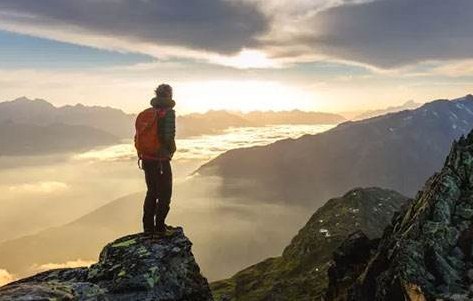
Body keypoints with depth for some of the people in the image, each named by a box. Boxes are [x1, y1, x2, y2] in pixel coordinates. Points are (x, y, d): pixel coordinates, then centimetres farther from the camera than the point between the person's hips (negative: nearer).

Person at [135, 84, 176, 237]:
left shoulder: (146, 114, 7)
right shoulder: (168, 113, -13)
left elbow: (138, 137, 8)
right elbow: (169, 137, -22)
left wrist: (142, 155, 16)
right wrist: (170, 151, -3)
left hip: (146, 159, 7)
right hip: (161, 161, -7)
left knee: (152, 192, 19)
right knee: (164, 194, 7)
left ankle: (148, 227, 23)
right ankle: (160, 227, 9)